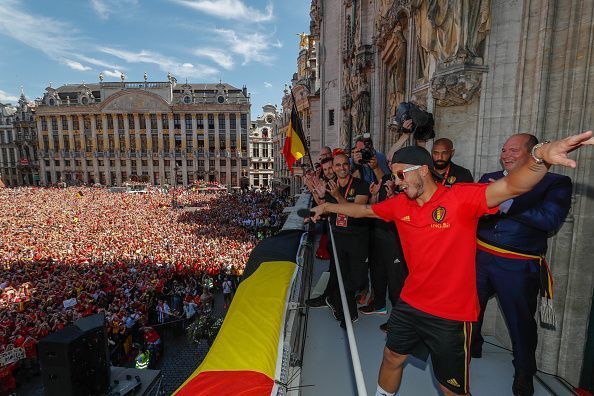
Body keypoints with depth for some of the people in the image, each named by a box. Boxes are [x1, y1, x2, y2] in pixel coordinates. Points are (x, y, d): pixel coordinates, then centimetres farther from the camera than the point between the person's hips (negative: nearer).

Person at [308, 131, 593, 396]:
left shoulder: (461, 197, -19)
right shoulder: (399, 204, -2)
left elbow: (512, 186, -33)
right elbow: (363, 210, 13)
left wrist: (540, 156, -52)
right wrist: (328, 207, 20)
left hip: (451, 315, -5)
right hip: (410, 304, 5)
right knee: (392, 358, 24)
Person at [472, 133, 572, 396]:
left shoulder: (556, 184, -6)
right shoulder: (488, 179, 6)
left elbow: (551, 220, -22)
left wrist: (504, 203, -24)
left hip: (518, 266, -3)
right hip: (480, 257, 4)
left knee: (521, 321, 14)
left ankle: (524, 372, 40)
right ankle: (472, 347, 48)